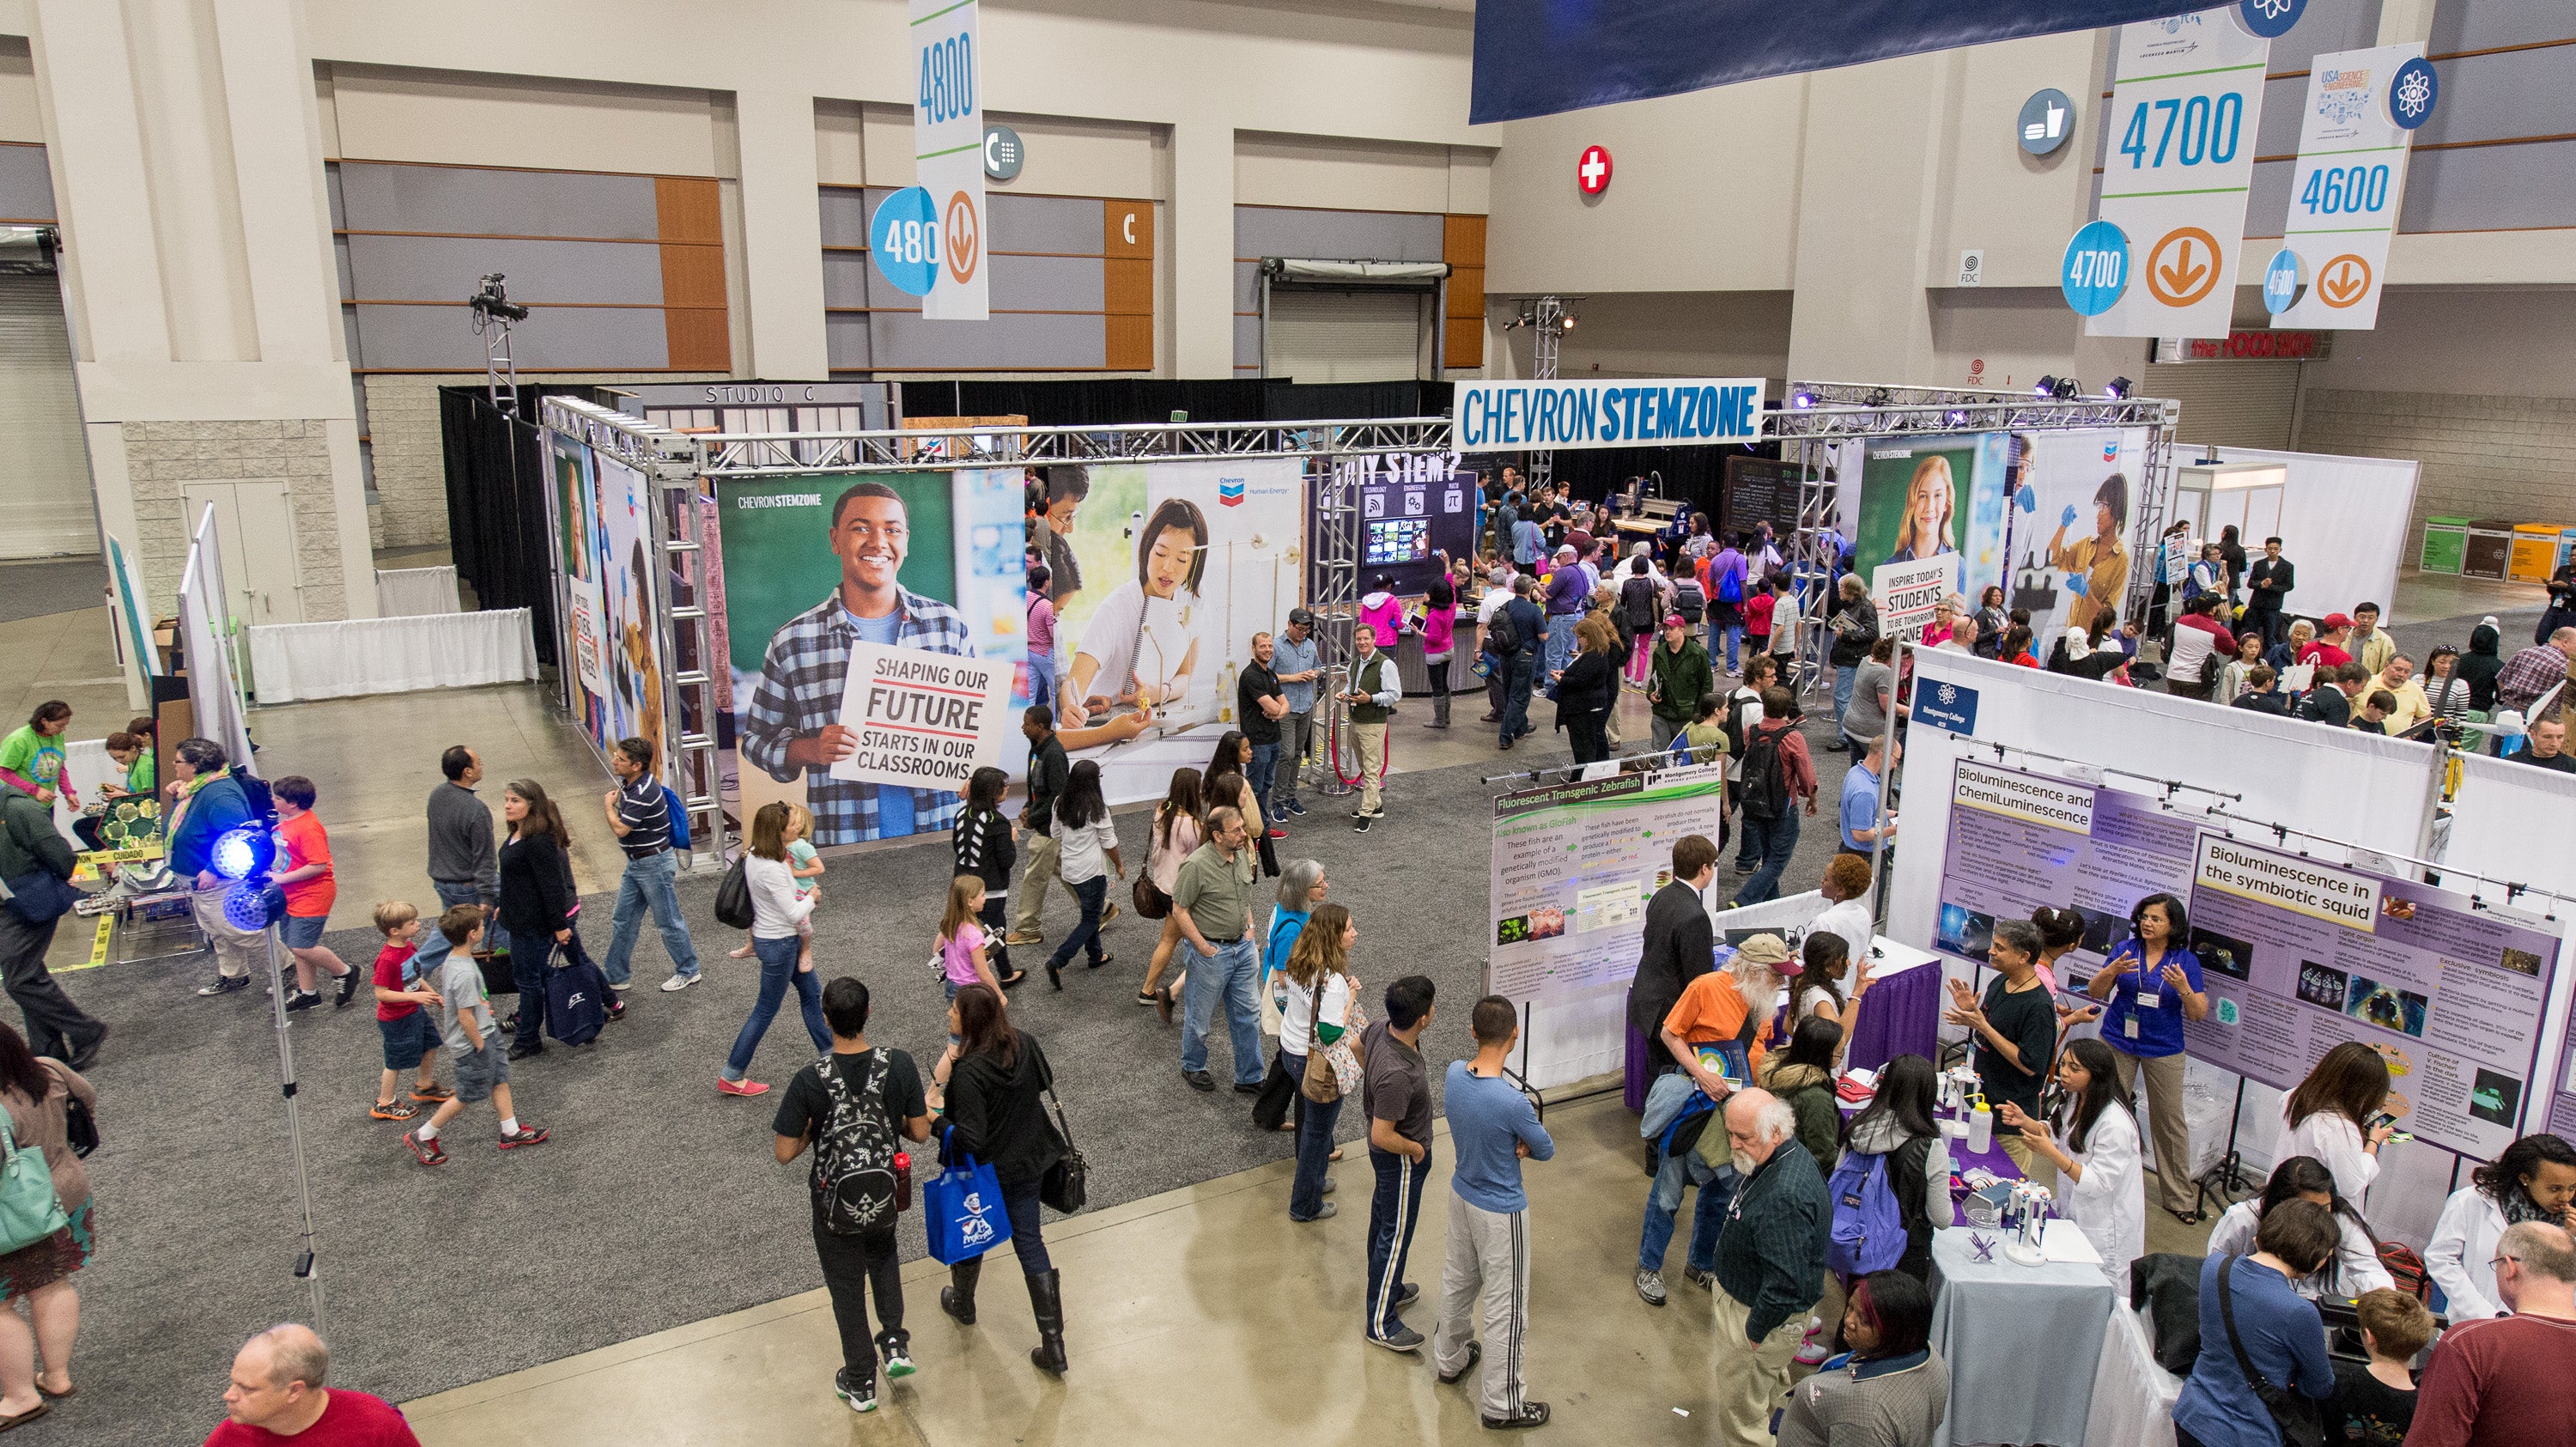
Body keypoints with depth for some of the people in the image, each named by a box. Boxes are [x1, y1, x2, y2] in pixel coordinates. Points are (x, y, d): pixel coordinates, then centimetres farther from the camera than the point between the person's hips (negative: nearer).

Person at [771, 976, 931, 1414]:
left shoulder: (810, 1081, -25)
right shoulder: (900, 1066, -20)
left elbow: (785, 1153, -18)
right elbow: (919, 1133, -10)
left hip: (836, 1202, -2)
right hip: (885, 1193, 2)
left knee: (847, 1288, 19)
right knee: (883, 1252, 34)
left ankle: (860, 1384, 35)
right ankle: (894, 1341, 24)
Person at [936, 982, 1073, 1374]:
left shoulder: (969, 1072, -30)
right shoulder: (1025, 1043, -12)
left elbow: (970, 1138, -29)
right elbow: (1046, 1084, 6)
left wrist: (942, 1132, -13)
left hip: (987, 1170, -5)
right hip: (1029, 1161, 5)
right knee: (1030, 1243, 12)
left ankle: (962, 1303, 53)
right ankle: (1053, 1344, 12)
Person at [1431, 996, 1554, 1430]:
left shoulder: (1453, 1073, -14)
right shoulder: (1512, 1102, -34)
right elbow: (1546, 1150, -17)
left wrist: (1514, 1143, -11)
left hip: (1461, 1196, 7)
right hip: (1500, 1212, -7)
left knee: (1458, 1280, 27)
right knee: (1505, 1308, 10)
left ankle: (1450, 1358, 49)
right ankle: (1501, 1404, 25)